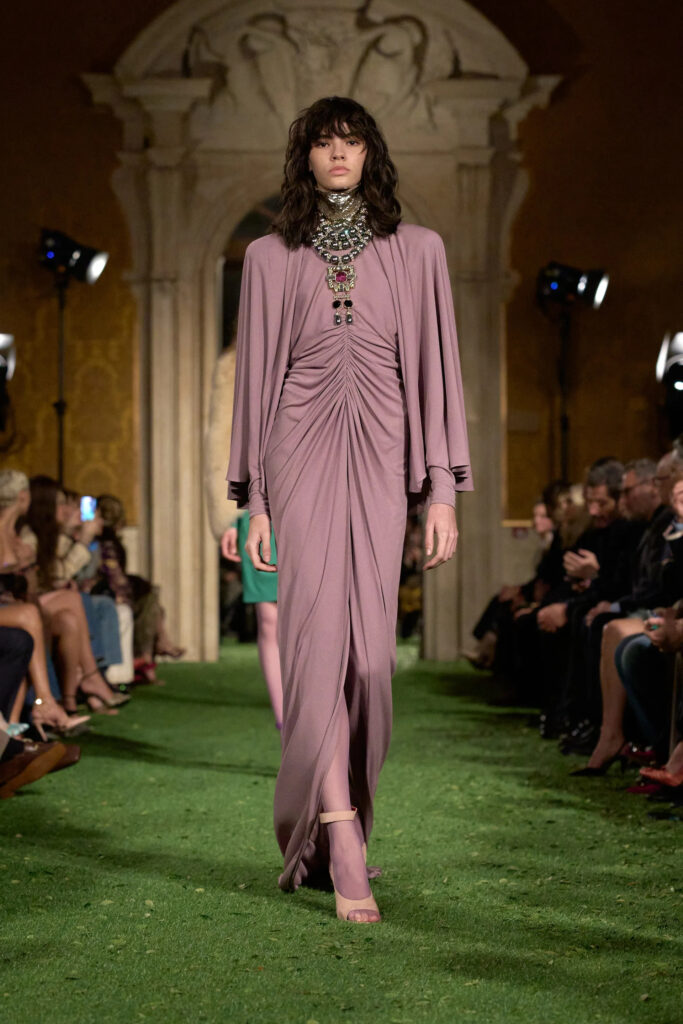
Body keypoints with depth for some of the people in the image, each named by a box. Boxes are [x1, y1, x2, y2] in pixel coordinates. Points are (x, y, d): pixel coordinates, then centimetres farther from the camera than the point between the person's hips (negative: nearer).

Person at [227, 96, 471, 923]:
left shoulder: (416, 252, 10)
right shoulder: (270, 258, 10)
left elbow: (434, 368, 7)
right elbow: (256, 376, 10)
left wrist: (442, 490, 1)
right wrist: (253, 499, 4)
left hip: (380, 456, 1)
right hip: (302, 452, -1)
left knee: (369, 646, -1)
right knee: (317, 632, -13)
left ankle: (318, 824, 18)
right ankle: (344, 855, -16)